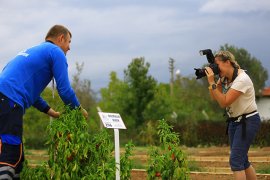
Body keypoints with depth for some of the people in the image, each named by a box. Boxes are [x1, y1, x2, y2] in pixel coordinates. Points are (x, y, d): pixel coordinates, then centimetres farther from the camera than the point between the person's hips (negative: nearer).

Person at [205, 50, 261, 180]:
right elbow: (214, 97, 7)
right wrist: (212, 81, -5)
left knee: (235, 160, -16)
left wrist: (212, 83, -25)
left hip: (248, 121, -9)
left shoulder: (242, 79, -22)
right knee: (242, 160, 10)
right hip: (234, 120, 9)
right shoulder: (224, 78, 4)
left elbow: (224, 102, -25)